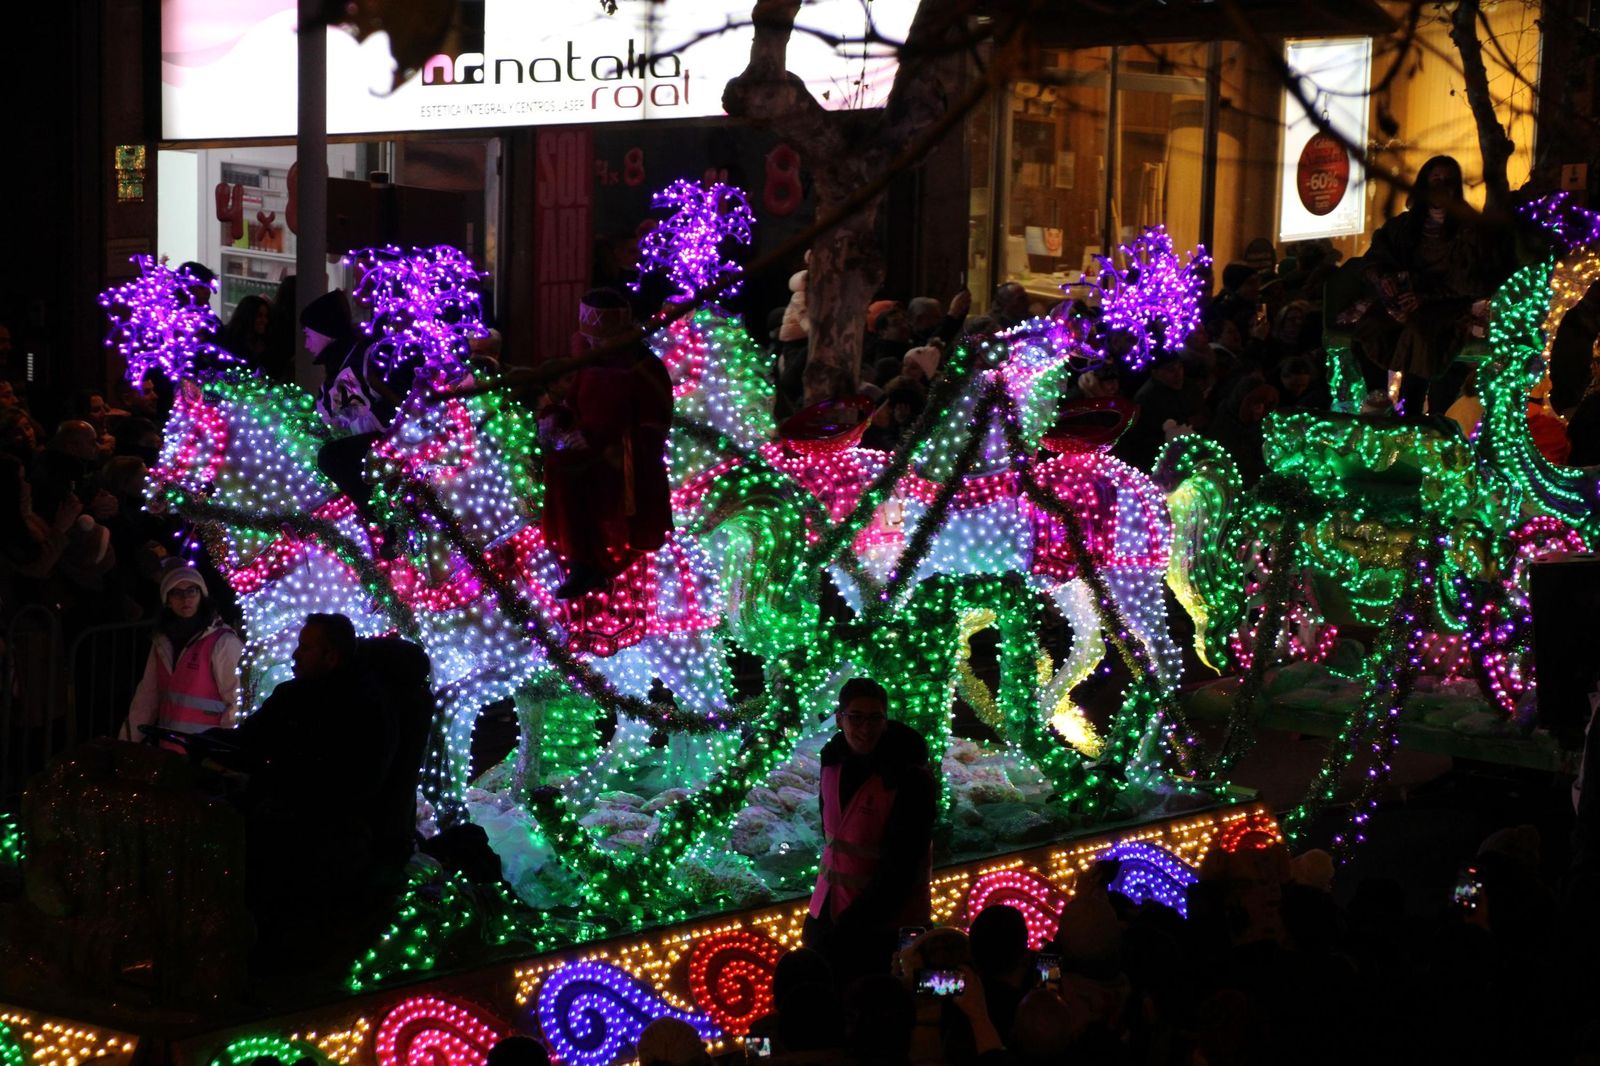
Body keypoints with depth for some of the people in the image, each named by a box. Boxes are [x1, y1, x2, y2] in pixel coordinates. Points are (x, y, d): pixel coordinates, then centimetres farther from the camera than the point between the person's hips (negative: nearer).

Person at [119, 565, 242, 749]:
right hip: (166, 753, 6)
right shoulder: (162, 642, 11)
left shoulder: (223, 642, -10)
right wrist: (126, 742, 12)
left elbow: (238, 701, -13)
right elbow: (147, 696, 15)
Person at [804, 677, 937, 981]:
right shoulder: (833, 758, 1)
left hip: (883, 926, -6)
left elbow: (898, 871, -19)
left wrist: (851, 926, -20)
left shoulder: (911, 780, -18)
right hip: (827, 912, 6)